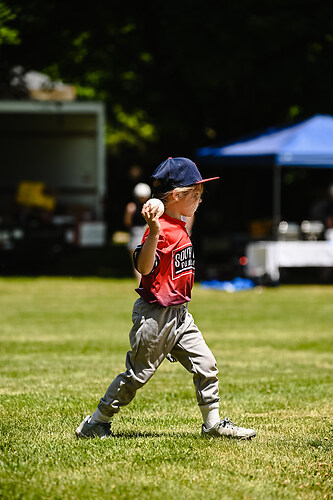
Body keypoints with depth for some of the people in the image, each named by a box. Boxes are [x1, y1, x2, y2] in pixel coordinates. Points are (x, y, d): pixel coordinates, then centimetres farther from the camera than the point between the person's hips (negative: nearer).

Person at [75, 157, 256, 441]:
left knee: (206, 366, 3)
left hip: (179, 315, 9)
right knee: (137, 375, 1)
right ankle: (96, 423, 13)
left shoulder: (180, 227, 11)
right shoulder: (160, 229, -18)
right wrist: (154, 232, -41)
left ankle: (213, 424, 12)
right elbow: (144, 267, -32)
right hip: (155, 314, -9)